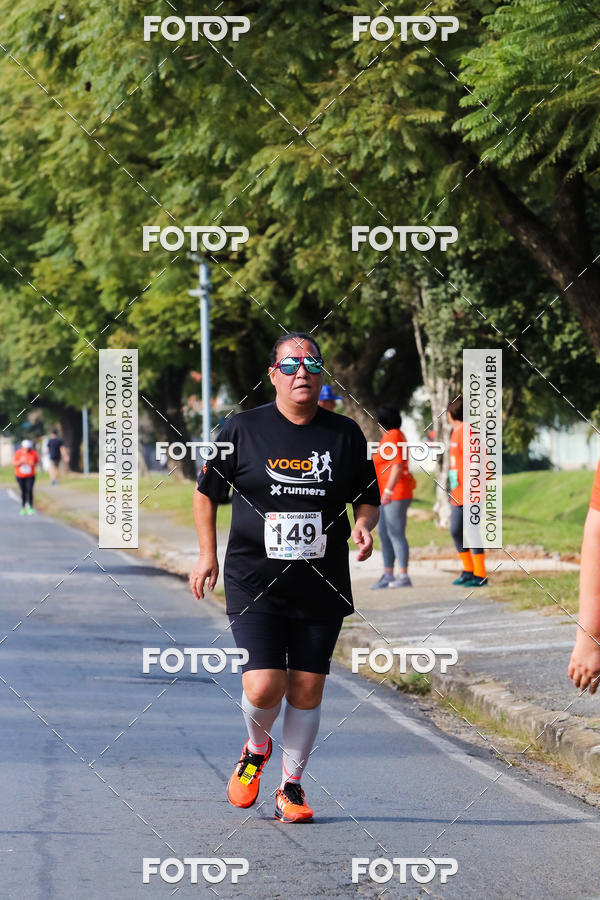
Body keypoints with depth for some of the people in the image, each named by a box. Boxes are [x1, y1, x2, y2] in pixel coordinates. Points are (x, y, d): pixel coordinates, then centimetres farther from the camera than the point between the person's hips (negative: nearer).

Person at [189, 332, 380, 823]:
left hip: (323, 588, 2)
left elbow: (368, 497, 15)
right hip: (255, 584, -2)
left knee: (307, 690, 3)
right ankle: (256, 748, 21)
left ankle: (291, 787, 19)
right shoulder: (244, 429, 0)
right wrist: (208, 555, 7)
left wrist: (364, 526, -7)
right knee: (263, 687, -12)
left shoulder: (345, 434, 5)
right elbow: (208, 491, 11)